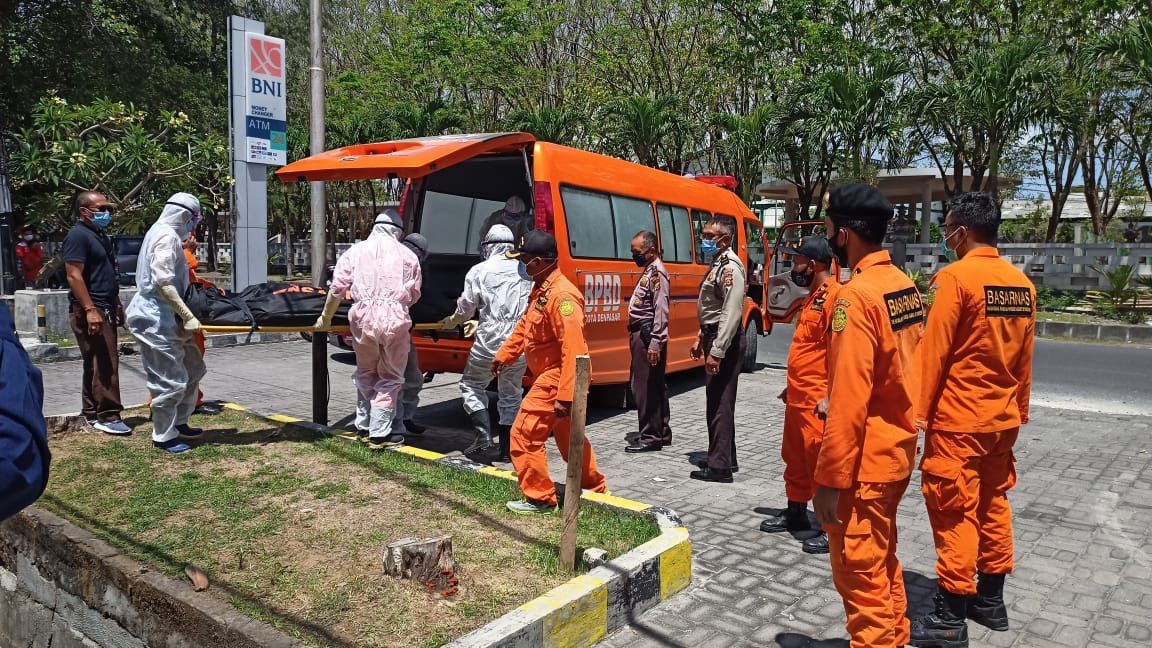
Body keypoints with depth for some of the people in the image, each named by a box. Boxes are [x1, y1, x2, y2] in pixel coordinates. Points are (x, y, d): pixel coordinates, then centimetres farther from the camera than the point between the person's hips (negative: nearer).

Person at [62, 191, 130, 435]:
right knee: (104, 364, -10)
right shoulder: (78, 235, -11)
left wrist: (117, 305, 23)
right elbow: (74, 276, -19)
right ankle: (107, 416, -6)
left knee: (96, 364, 13)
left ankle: (93, 413, 20)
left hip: (105, 309, 10)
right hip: (91, 311, -10)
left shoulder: (100, 235, 19)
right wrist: (90, 310, -24)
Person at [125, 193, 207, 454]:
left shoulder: (162, 231, 15)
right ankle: (163, 437, 10)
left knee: (194, 369, 16)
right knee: (170, 381, -3)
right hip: (157, 318, -10)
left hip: (164, 317, 10)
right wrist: (188, 316, -22)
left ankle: (179, 422, 28)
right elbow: (162, 283, -24)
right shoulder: (167, 236, -17)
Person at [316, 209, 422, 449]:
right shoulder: (407, 255, 13)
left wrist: (325, 318, 18)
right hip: (396, 319, -1)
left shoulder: (356, 251, 12)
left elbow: (337, 289, 7)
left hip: (364, 317, 1)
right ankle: (379, 434, 8)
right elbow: (414, 294, 13)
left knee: (366, 374, 20)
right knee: (390, 378, 9)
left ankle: (364, 427, 27)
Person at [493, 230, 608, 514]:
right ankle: (594, 486, 38)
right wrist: (504, 355, 22)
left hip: (556, 378, -11)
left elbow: (573, 349, -29)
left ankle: (539, 498, 8)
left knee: (525, 434, -5)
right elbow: (524, 326, 21)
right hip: (550, 375, 11)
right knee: (567, 435, 22)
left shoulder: (561, 295, -25)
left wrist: (566, 396, -31)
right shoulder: (540, 290, 8)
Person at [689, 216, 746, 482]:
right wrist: (701, 340, 22)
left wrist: (717, 352, -25)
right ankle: (724, 457, 27)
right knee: (716, 401, 16)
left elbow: (731, 314, -23)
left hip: (725, 342, -10)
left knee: (720, 403, -6)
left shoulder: (730, 267, -16)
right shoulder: (717, 264, 16)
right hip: (714, 337, 10)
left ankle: (719, 466, 0)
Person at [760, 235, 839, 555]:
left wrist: (829, 397, -25)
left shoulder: (835, 296, -16)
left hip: (817, 400, -10)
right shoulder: (813, 297, 15)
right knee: (795, 458, 19)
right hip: (797, 396, 10)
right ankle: (796, 512, 33)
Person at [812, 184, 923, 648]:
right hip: (897, 448, 9)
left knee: (858, 571, 4)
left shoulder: (857, 296, -20)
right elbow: (901, 372, 11)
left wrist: (830, 478, -18)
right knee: (882, 563, 21)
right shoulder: (904, 285, 6)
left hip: (865, 459, -9)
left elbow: (849, 400, -23)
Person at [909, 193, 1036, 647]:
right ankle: (991, 601, 29)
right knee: (992, 504, 17)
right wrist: (1020, 409, 22)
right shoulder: (1022, 283, 7)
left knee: (953, 513, -1)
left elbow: (934, 353, -15)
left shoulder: (955, 277, -14)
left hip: (958, 417, -7)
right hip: (1002, 416, 7)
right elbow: (1025, 357, 12)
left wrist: (919, 411, -8)